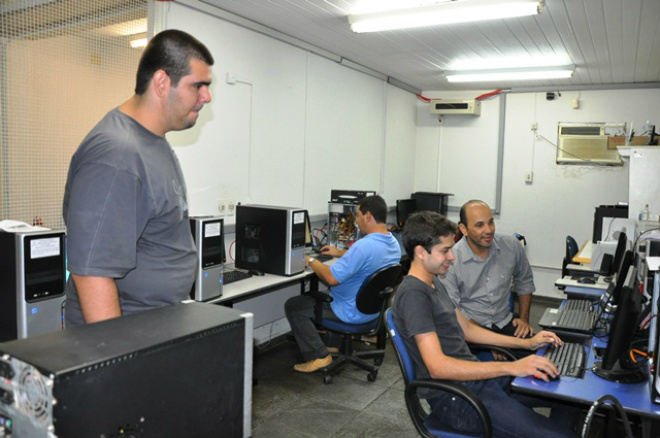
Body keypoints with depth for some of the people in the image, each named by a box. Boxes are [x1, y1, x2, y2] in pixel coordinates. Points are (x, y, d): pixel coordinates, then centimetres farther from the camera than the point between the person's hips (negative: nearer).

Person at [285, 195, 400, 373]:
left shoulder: (363, 246, -31)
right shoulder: (393, 243, -1)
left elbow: (331, 278, -30)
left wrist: (311, 261, -13)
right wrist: (340, 253, 20)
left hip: (352, 312, -9)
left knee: (293, 306, -1)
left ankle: (319, 355, -1)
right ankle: (331, 343, 34)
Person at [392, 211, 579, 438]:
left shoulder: (434, 282, 12)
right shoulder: (413, 293, -20)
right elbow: (438, 367, -26)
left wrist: (527, 343, 14)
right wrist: (511, 367, -27)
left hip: (477, 377, 10)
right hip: (455, 398, -9)